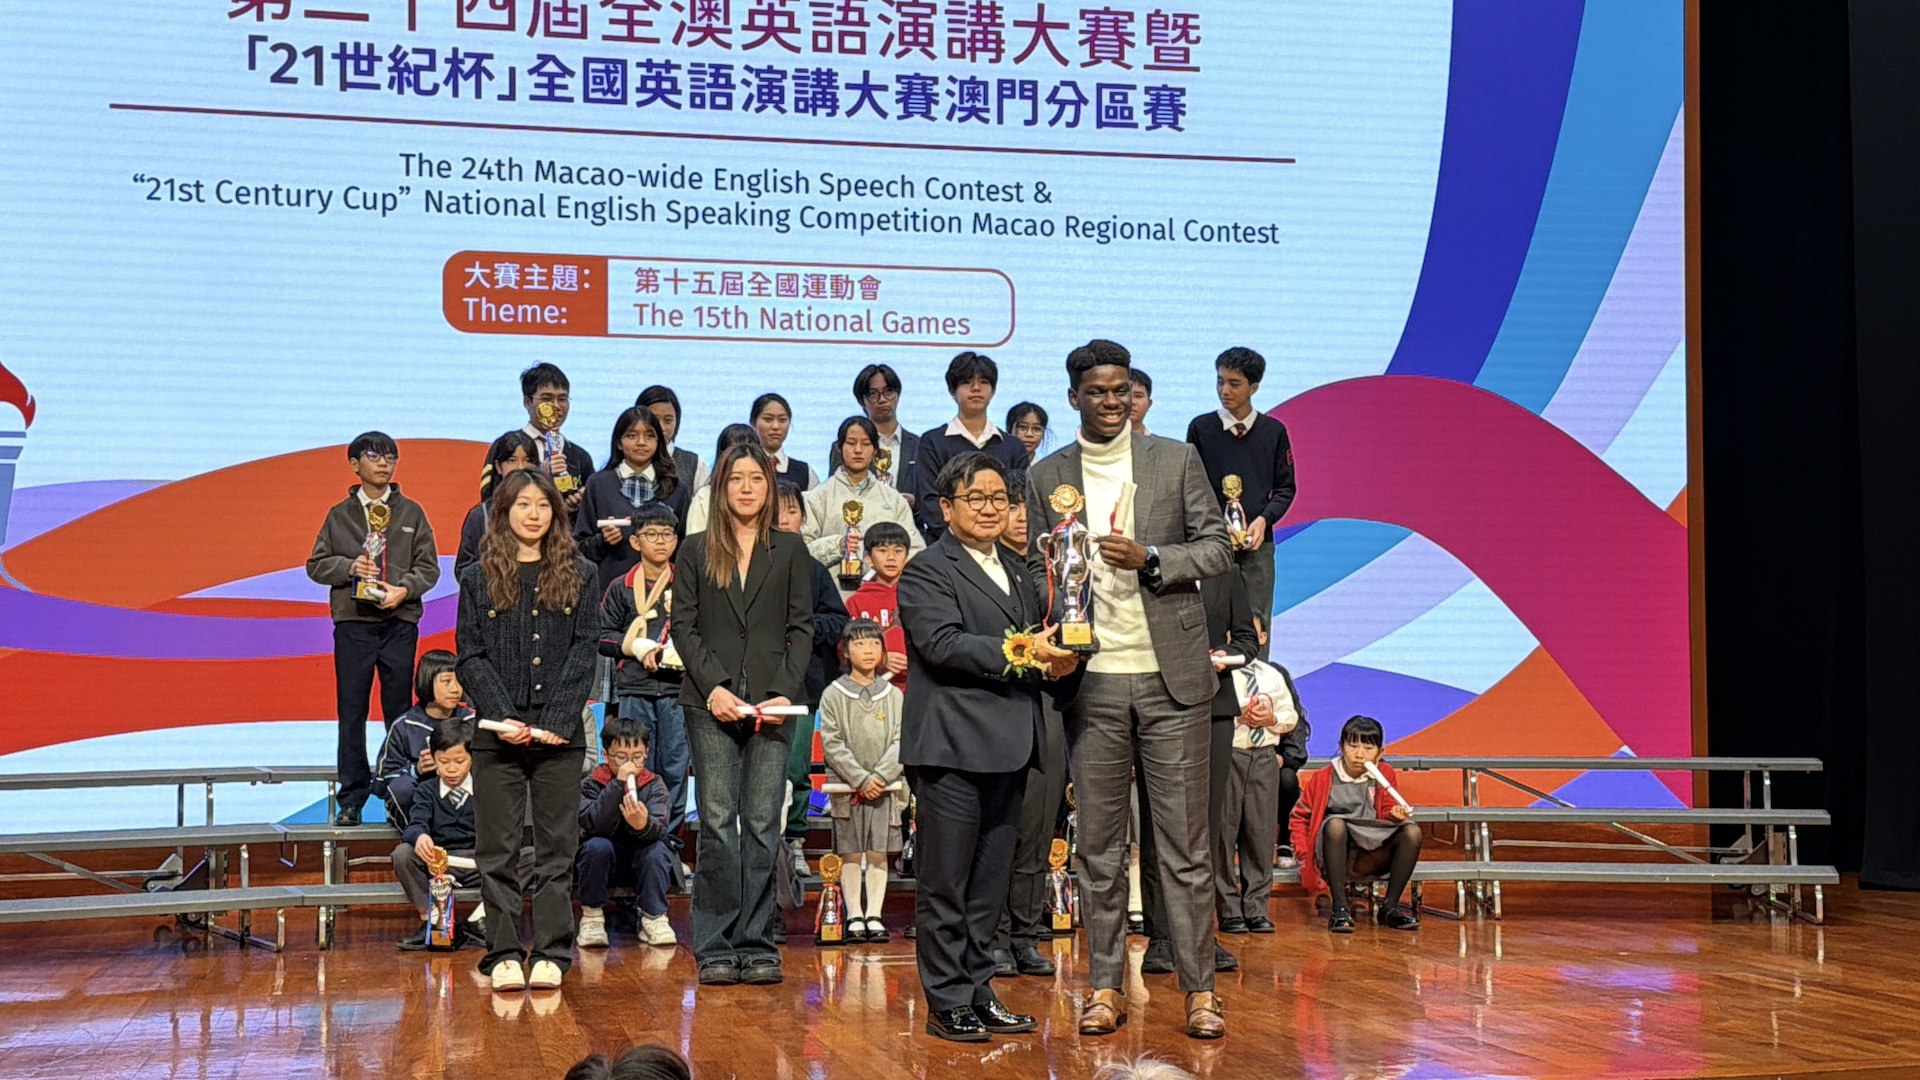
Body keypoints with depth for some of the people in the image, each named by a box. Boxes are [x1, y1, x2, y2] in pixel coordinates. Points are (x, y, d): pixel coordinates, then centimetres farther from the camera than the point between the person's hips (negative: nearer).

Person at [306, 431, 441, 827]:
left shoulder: (411, 513, 10)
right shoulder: (340, 515, 11)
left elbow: (428, 566, 6)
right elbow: (316, 564, 9)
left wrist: (405, 589, -12)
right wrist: (349, 567, -10)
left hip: (400, 621, 0)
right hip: (352, 621, 0)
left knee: (399, 710, 2)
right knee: (351, 712, 1)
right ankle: (352, 797, 6)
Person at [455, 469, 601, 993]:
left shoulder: (579, 575, 7)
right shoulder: (479, 579, 7)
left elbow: (584, 651, 1)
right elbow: (471, 656, 2)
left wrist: (556, 721, -11)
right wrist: (503, 718, -12)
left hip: (560, 733, 0)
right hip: (497, 734, 0)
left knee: (557, 849, 4)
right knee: (497, 850, 2)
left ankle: (551, 953, 9)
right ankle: (504, 954, 8)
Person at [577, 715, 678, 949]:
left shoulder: (654, 785, -8)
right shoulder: (591, 784, -11)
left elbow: (659, 831, -23)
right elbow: (596, 825, -29)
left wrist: (643, 825, -48)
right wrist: (618, 783, -35)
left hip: (641, 860, 1)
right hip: (603, 859, -1)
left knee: (657, 850, -30)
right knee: (597, 846, -32)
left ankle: (653, 917, -13)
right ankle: (591, 916, -15)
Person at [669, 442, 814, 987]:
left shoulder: (790, 551, 10)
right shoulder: (695, 551, 9)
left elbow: (802, 628, 6)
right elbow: (683, 626, 4)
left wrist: (785, 692, -7)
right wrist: (713, 687, -9)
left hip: (773, 703, 1)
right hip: (711, 703, 0)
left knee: (763, 823, -1)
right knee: (717, 823, -3)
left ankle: (756, 943, 5)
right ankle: (716, 947, 2)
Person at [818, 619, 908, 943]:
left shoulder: (894, 695, 6)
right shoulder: (833, 695, 1)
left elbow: (901, 742, 0)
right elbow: (832, 744, -6)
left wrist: (879, 777, -13)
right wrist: (860, 779, -14)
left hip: (886, 788, 1)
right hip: (847, 788, -1)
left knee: (879, 854, 2)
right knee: (851, 853, 2)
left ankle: (874, 916, 7)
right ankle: (854, 916, 8)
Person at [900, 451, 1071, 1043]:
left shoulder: (1016, 569, 20)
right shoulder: (927, 572, -4)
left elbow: (1037, 640, 28)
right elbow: (943, 644, -18)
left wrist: (1054, 656, 5)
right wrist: (1018, 654, -21)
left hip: (1008, 748, 8)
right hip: (951, 747, -7)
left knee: (991, 882, 12)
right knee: (945, 883, -2)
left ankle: (979, 991, 21)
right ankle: (947, 1003, 4)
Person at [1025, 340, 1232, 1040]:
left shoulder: (1176, 460, 5)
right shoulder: (1046, 477, 9)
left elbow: (1217, 548, 4)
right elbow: (1036, 572, 11)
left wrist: (1151, 558, -13)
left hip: (1171, 675, -1)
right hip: (1092, 682, 1)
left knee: (1184, 842, 1)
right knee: (1098, 843, 6)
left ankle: (1199, 990, 7)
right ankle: (1106, 987, 14)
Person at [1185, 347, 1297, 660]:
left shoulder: (1273, 431, 6)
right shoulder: (1201, 428, 2)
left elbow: (1285, 488, 9)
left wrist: (1264, 519, -9)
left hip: (1257, 543, 1)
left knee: (1257, 627, -1)